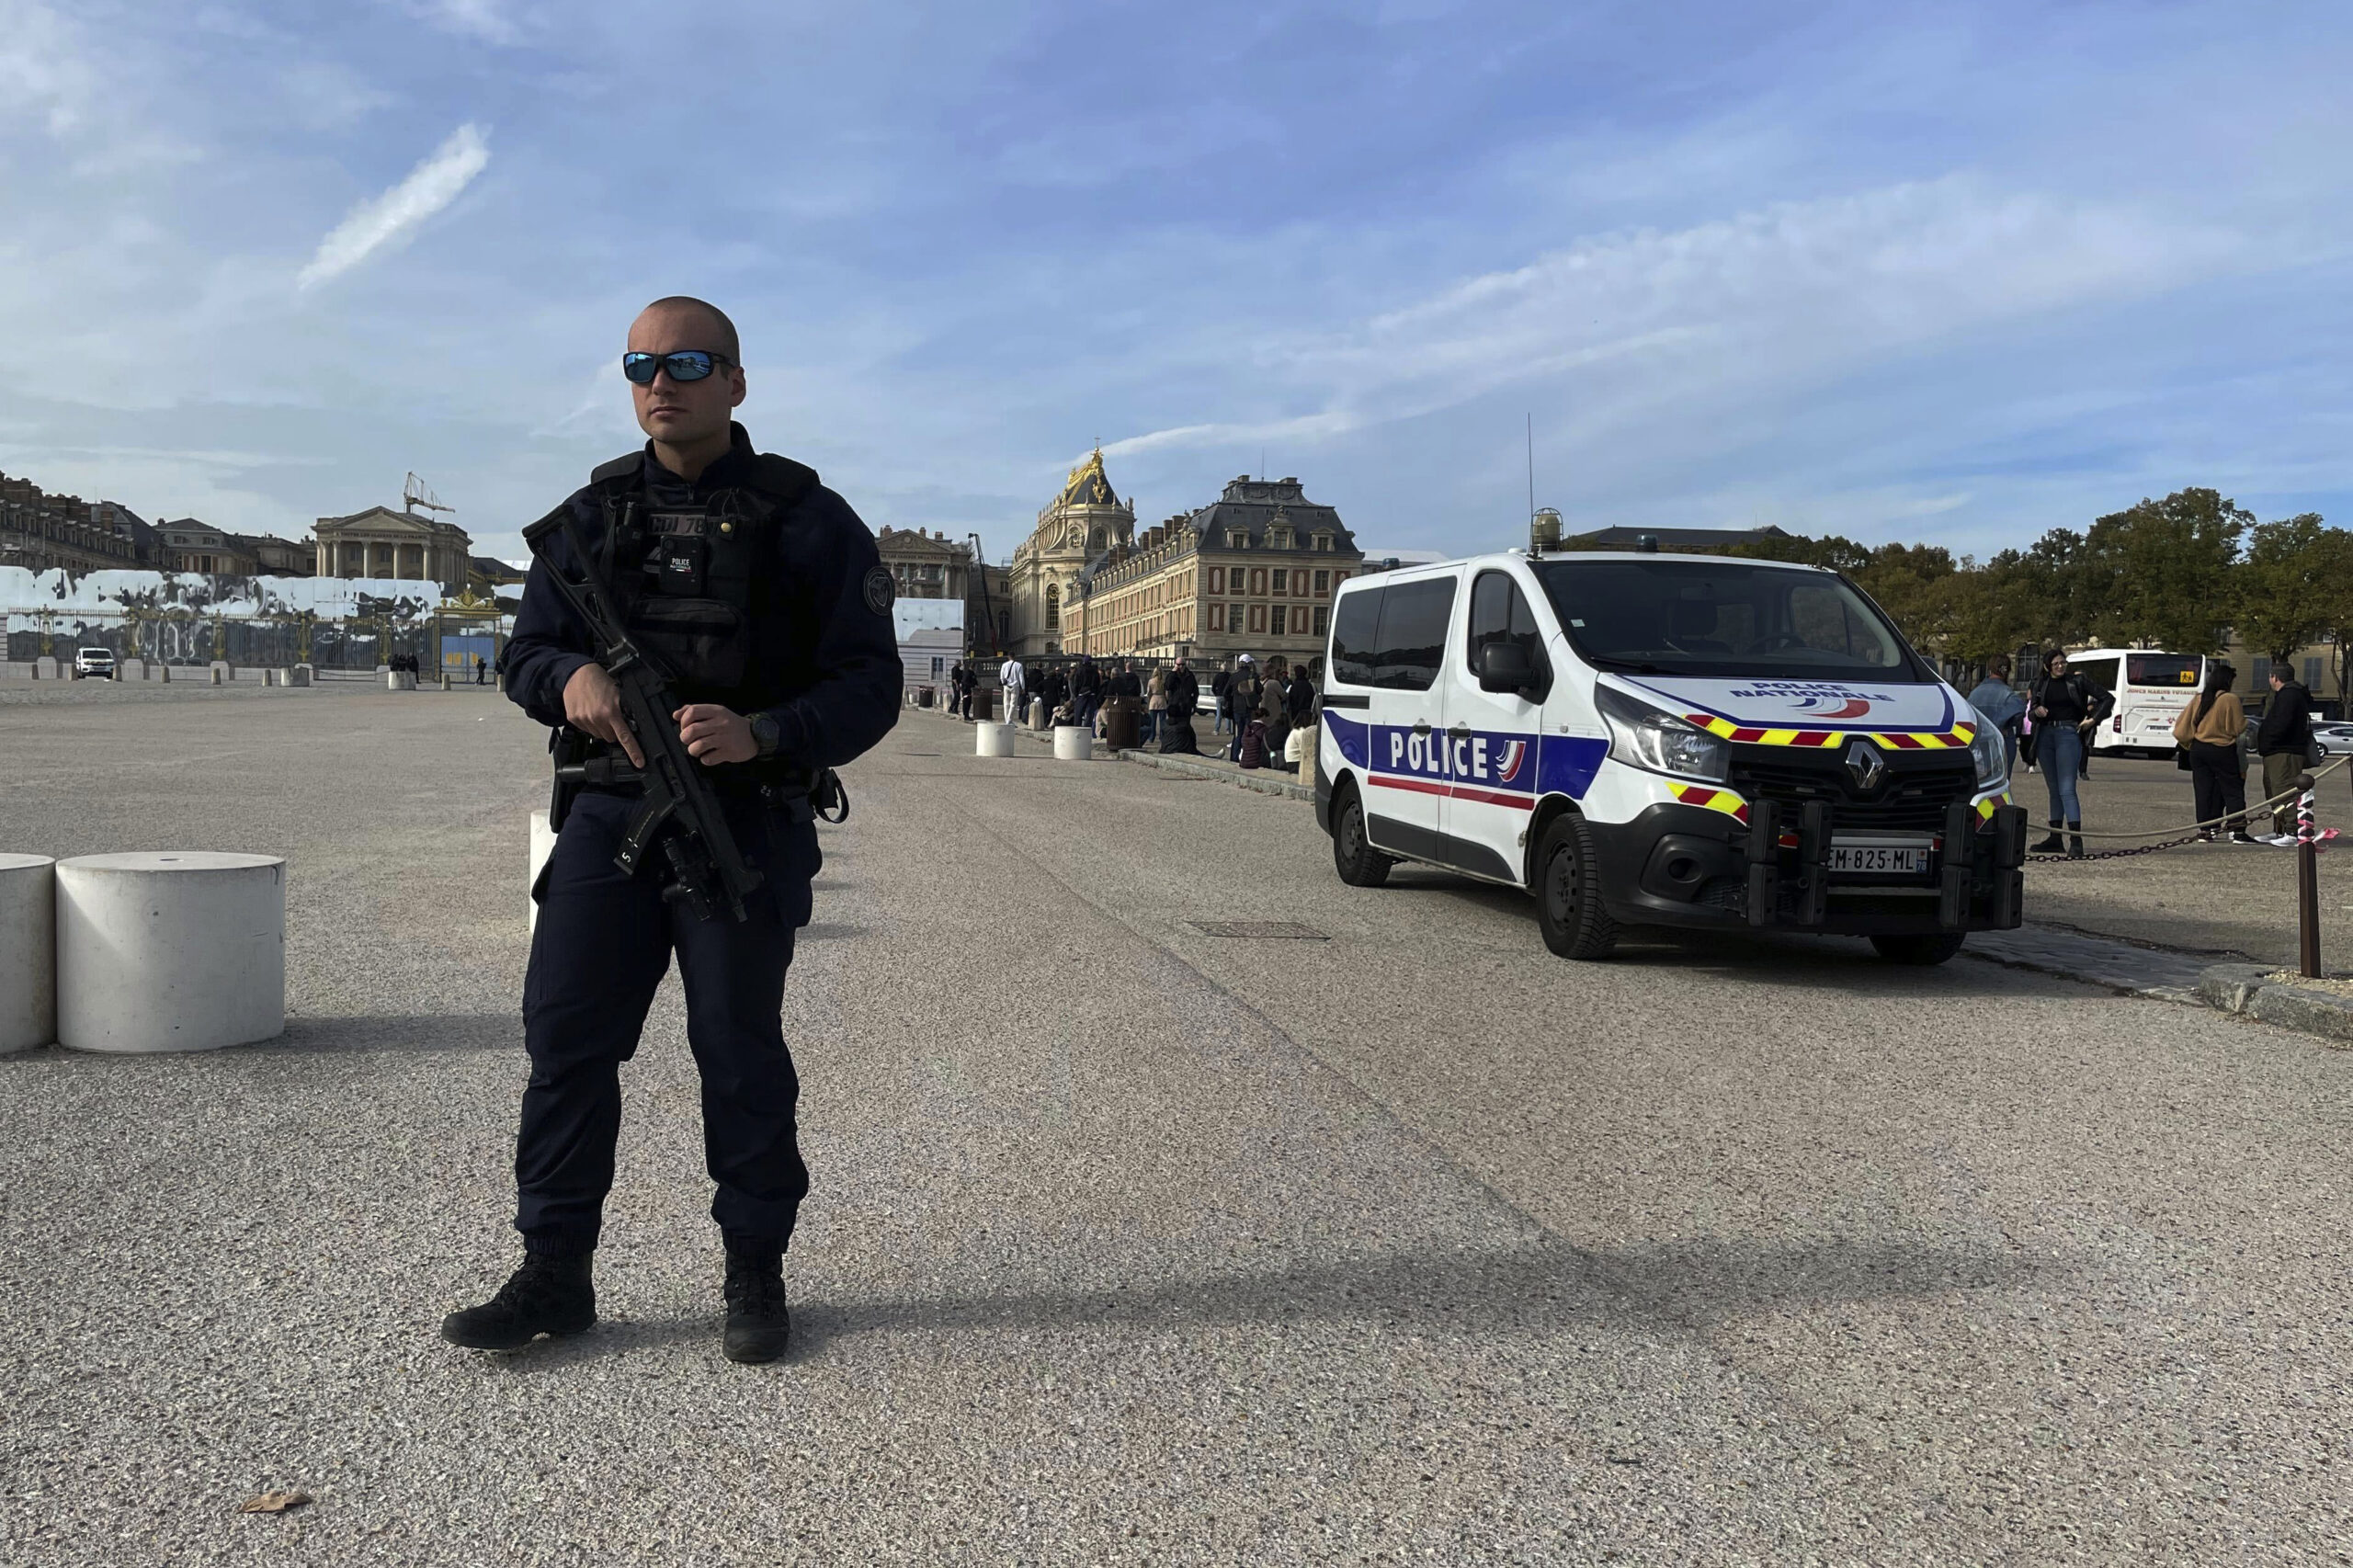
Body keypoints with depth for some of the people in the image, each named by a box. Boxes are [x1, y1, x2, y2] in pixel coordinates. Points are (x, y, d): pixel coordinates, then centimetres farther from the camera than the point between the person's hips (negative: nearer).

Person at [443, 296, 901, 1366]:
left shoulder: (805, 519, -2)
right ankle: (553, 1274, 13)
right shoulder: (594, 512, 10)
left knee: (739, 1046, 2)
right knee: (565, 1030, 1)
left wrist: (760, 734, -25)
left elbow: (869, 685, -7)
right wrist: (570, 678, -13)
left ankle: (756, 1272, 17)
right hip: (611, 809, 4)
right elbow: (526, 651, 12)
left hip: (746, 823, -3)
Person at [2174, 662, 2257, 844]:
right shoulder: (2230, 699, -11)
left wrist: (2190, 745, 17)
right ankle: (2237, 830, -5)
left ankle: (2205, 830, 11)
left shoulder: (2199, 700, 4)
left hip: (2198, 749, 5)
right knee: (2233, 791, 1)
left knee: (2203, 791, 9)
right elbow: (2239, 728, -7)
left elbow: (2181, 729, 5)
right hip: (2222, 750, -5)